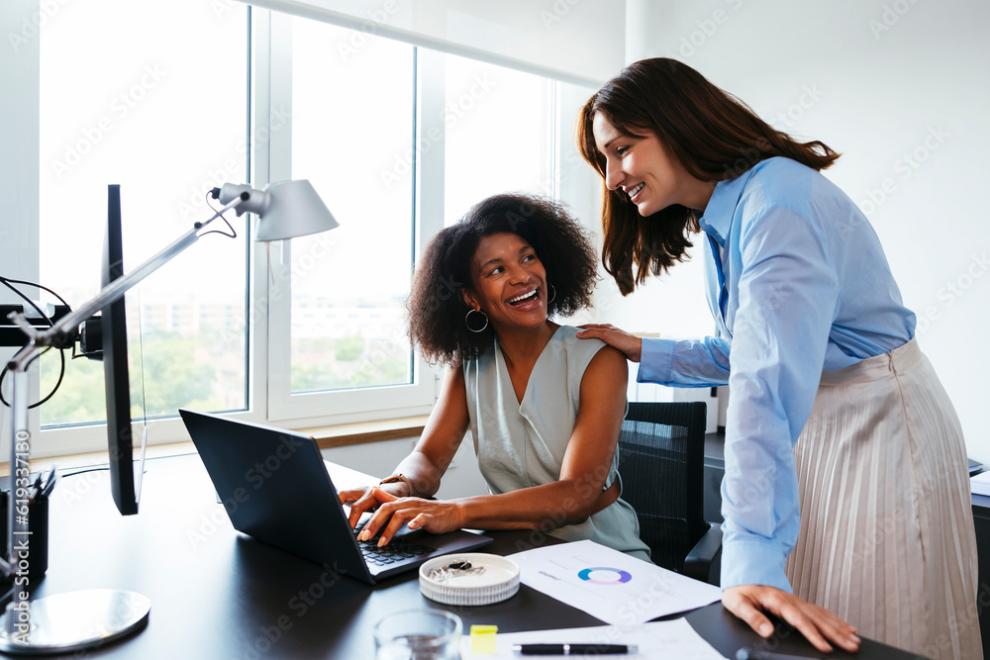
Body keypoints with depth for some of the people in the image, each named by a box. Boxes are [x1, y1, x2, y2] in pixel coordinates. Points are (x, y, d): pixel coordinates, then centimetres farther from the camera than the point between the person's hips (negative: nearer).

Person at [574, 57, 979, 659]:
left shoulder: (776, 199, -24)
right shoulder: (718, 220, 5)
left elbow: (768, 384, -35)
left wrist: (753, 565, -39)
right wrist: (641, 351, 6)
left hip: (881, 427, -8)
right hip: (810, 432, 8)